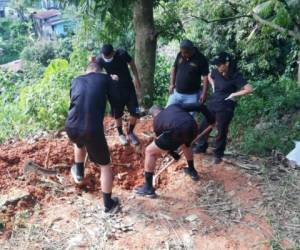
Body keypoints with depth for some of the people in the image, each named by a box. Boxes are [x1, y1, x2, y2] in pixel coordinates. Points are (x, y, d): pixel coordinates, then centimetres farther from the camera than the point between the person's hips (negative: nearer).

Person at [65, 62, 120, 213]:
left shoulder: (76, 81, 19)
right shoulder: (105, 78, 10)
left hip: (71, 127, 4)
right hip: (92, 130, -4)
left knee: (80, 143, 42)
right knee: (105, 165, 18)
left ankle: (78, 173, 57)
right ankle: (109, 205, 26)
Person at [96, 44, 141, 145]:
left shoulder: (122, 53, -20)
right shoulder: (99, 60, -18)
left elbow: (132, 64, -1)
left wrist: (136, 79, 0)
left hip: (128, 86, 0)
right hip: (115, 89, 0)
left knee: (135, 113, -1)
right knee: (117, 114, 8)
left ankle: (130, 132, 25)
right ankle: (121, 134, 34)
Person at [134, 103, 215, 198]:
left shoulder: (156, 121, 28)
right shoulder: (174, 106, 32)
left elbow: (164, 143, 38)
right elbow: (199, 106, 23)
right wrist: (211, 120, 34)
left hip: (176, 132, -4)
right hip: (192, 129, 4)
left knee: (150, 152, 13)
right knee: (185, 144, 40)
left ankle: (148, 188, 15)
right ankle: (192, 171, 55)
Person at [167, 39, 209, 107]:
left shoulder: (201, 59, -14)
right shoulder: (180, 55, -1)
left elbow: (205, 77, -13)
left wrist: (204, 93, -18)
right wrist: (172, 84, 3)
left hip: (191, 95, -5)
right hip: (176, 92, 5)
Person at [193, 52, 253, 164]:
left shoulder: (236, 76, -16)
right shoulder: (216, 72, 0)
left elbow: (249, 89, -22)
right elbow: (210, 76, 25)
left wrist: (234, 94, -17)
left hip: (225, 107, -6)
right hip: (212, 103, 6)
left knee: (222, 131, 5)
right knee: (204, 126, 13)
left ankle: (218, 154, 22)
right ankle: (201, 147, 35)